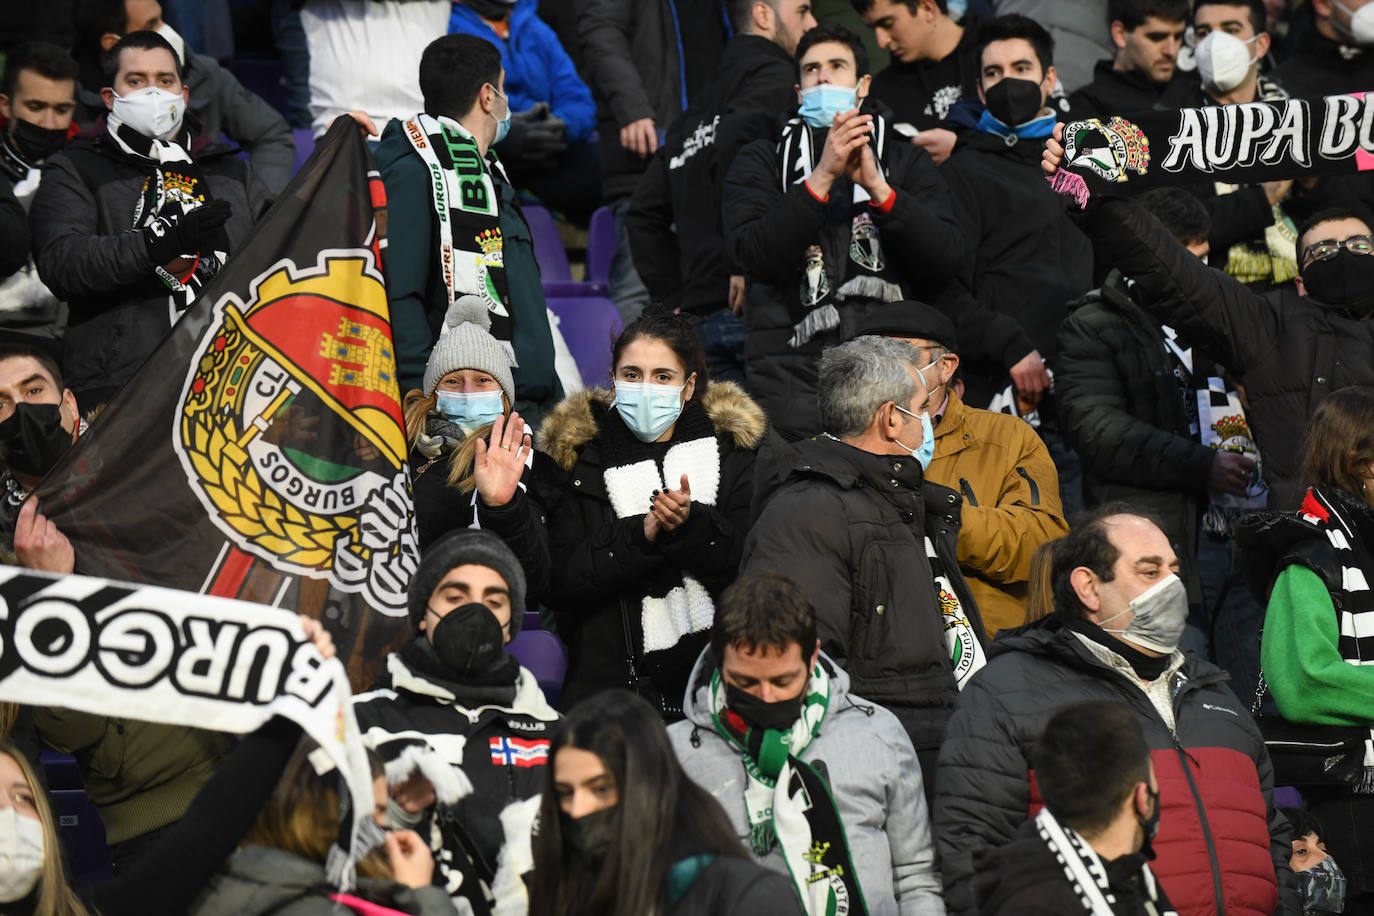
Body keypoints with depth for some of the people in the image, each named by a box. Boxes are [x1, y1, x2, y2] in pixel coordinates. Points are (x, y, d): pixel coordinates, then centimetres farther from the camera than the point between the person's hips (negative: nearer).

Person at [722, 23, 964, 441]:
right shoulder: (762, 160, 14)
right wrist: (822, 178, -12)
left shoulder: (905, 161, 18)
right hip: (792, 370, -1)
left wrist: (877, 187, -8)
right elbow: (754, 256, -4)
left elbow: (944, 260, 3)